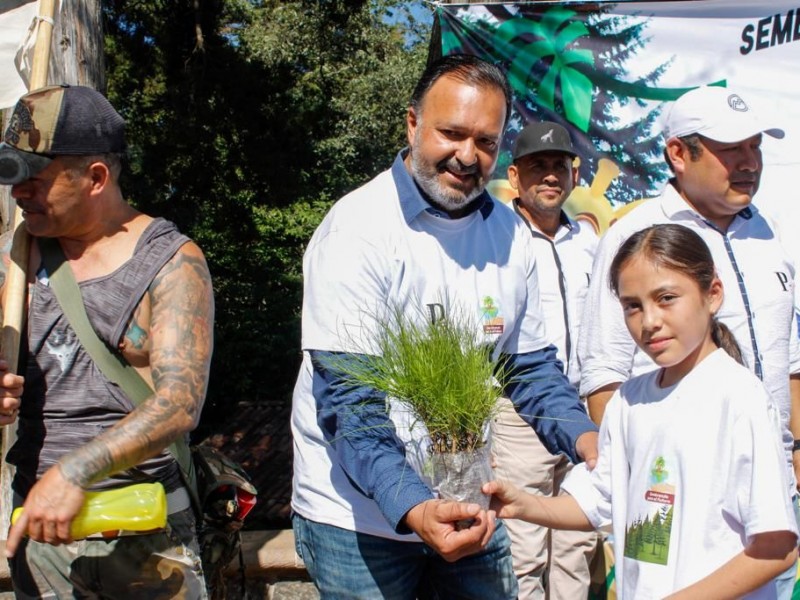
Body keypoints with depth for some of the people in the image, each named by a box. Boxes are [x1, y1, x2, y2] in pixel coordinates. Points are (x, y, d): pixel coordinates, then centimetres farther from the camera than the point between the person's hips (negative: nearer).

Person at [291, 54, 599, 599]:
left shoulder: (510, 234, -1)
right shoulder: (358, 231, -18)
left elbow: (531, 364, 5)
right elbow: (350, 401, -23)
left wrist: (586, 438, -12)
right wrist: (413, 508, -35)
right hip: (359, 516, -5)